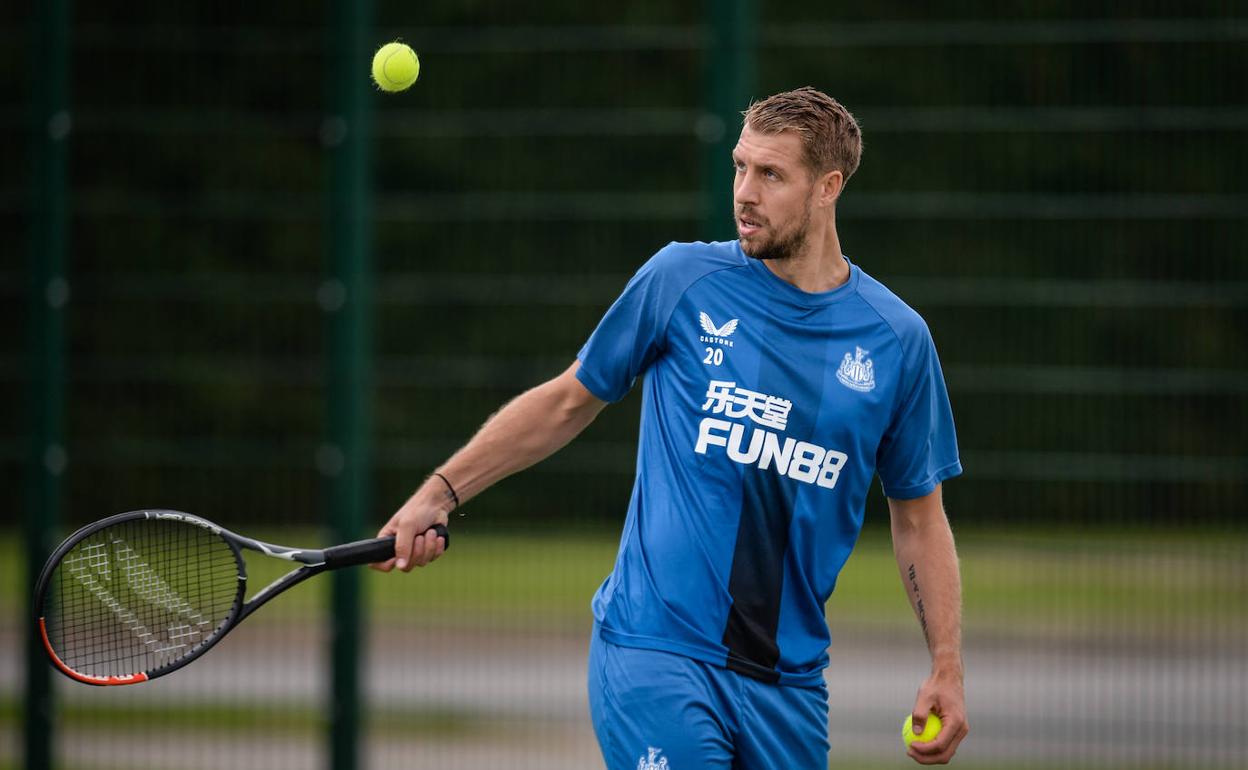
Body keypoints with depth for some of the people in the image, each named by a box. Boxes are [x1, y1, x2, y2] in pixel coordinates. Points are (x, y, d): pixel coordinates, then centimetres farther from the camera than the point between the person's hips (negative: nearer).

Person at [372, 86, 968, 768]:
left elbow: (918, 514, 12)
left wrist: (947, 668, 3)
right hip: (654, 651, -3)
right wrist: (440, 492, 5)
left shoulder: (897, 340, 4)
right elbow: (568, 401, 11)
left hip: (787, 680, 3)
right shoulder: (682, 279, 0)